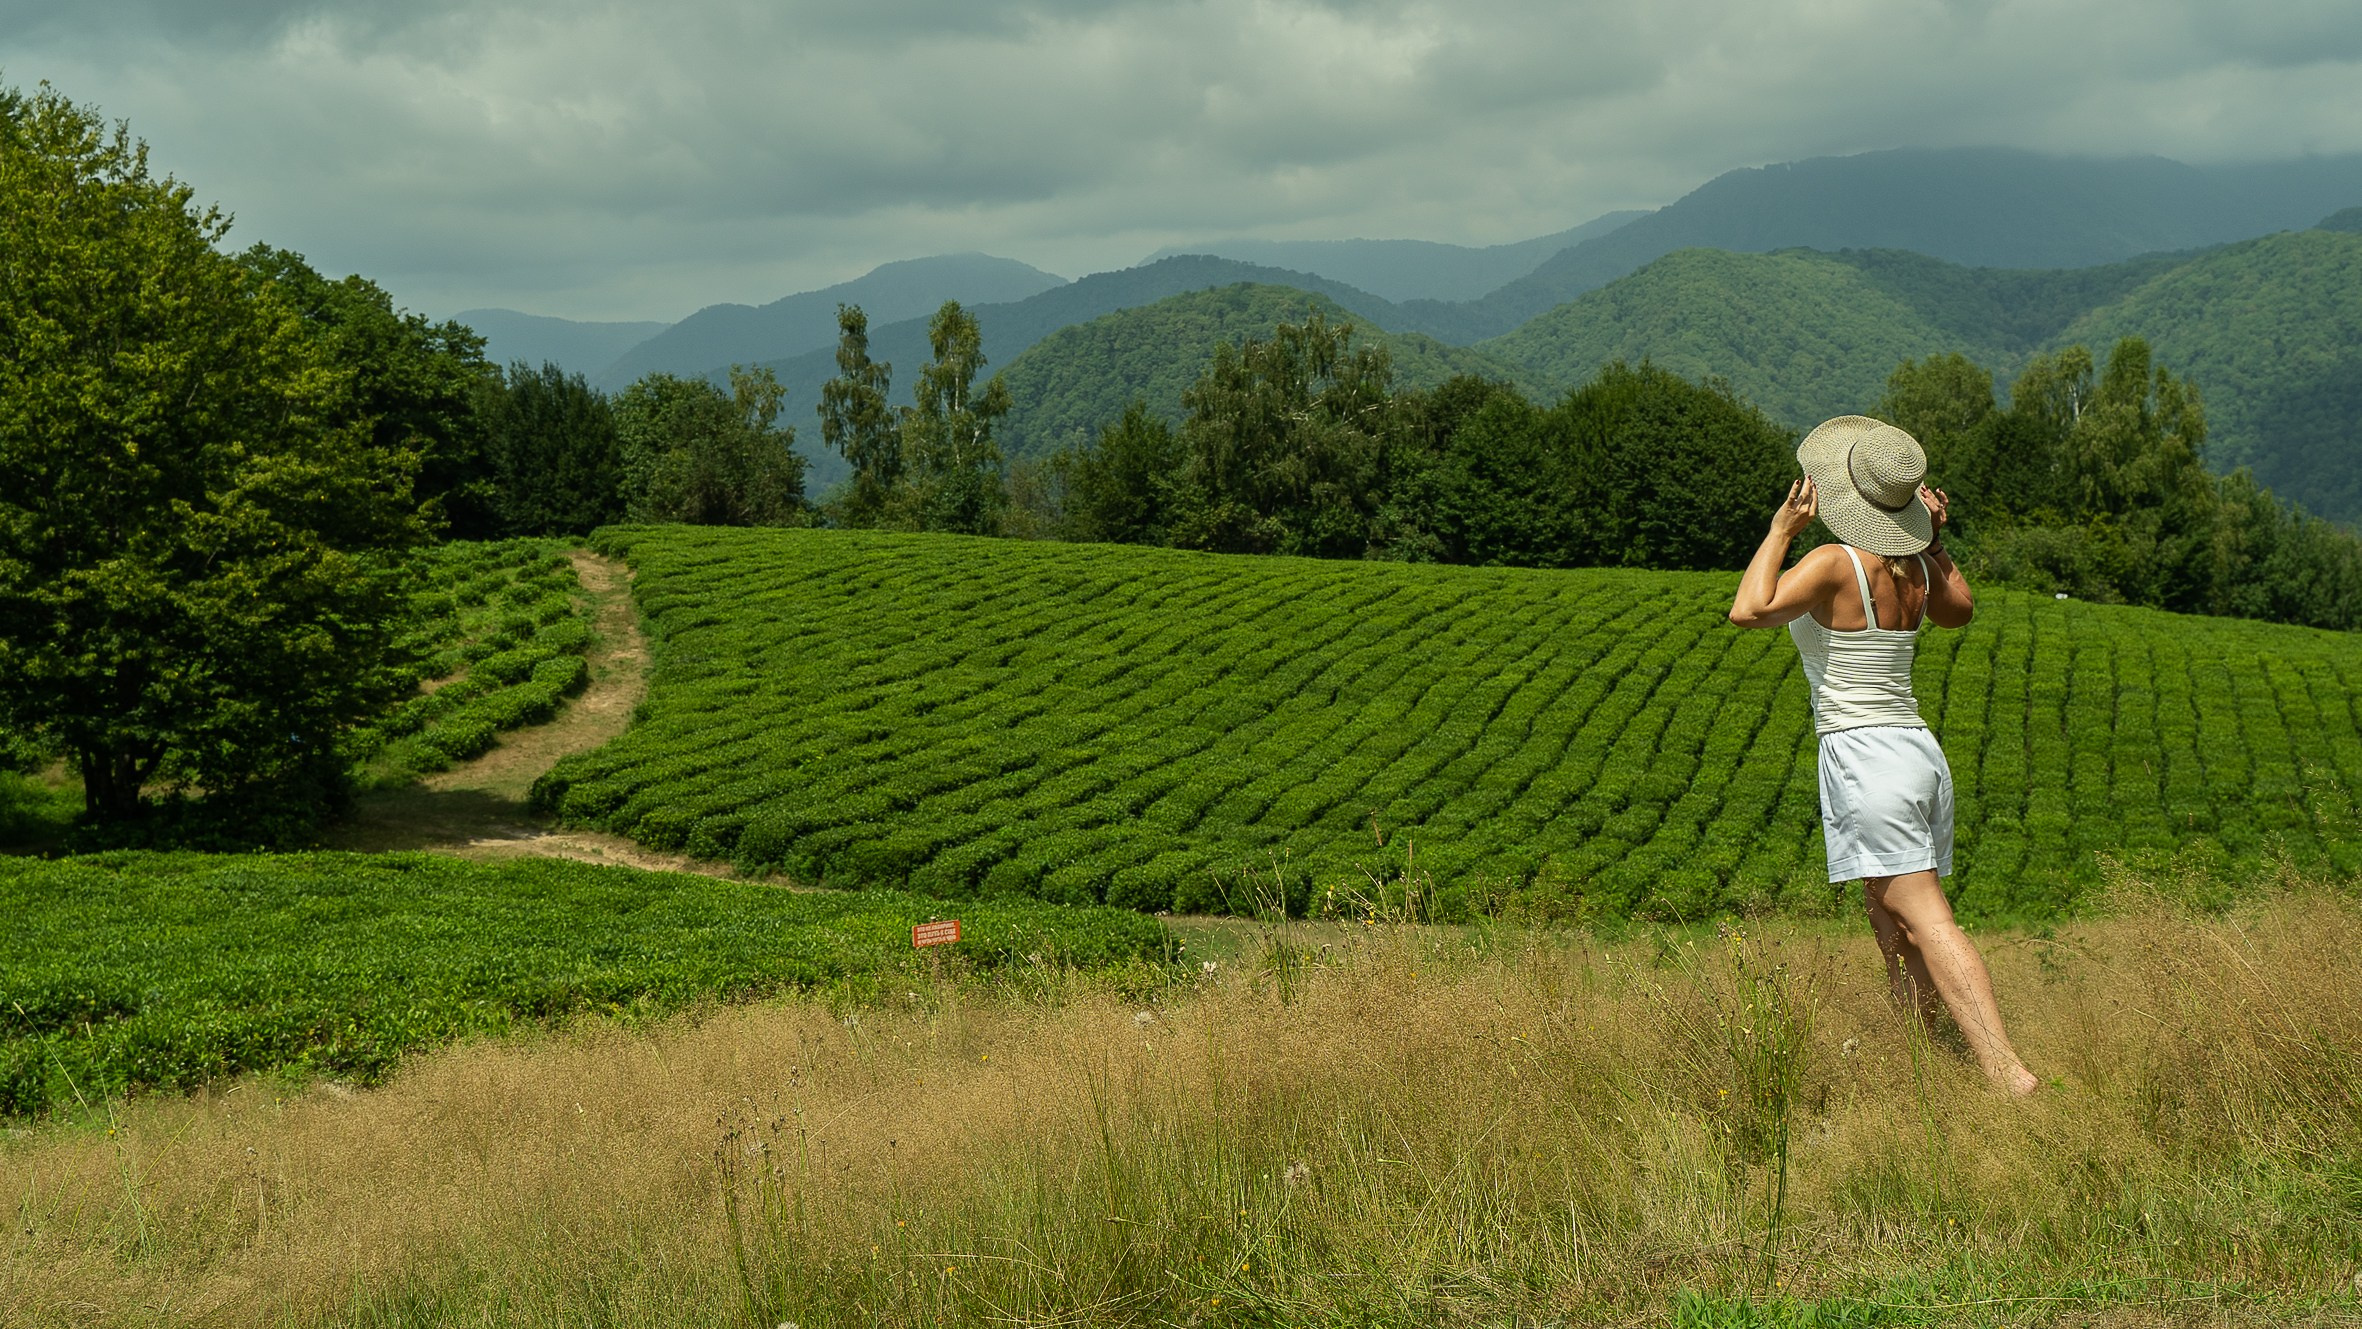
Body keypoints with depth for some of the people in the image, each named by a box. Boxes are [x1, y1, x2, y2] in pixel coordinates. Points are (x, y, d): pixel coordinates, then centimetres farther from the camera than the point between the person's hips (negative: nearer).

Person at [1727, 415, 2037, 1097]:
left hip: (1864, 757, -8)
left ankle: (2010, 1074, -21)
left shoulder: (1834, 563, -14)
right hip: (1922, 753, 8)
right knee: (1895, 929, 15)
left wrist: (1781, 531, -14)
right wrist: (1936, 542, 17)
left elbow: (1750, 611, -24)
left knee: (1925, 924, -13)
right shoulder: (1916, 567, 8)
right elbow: (1959, 611, 28)